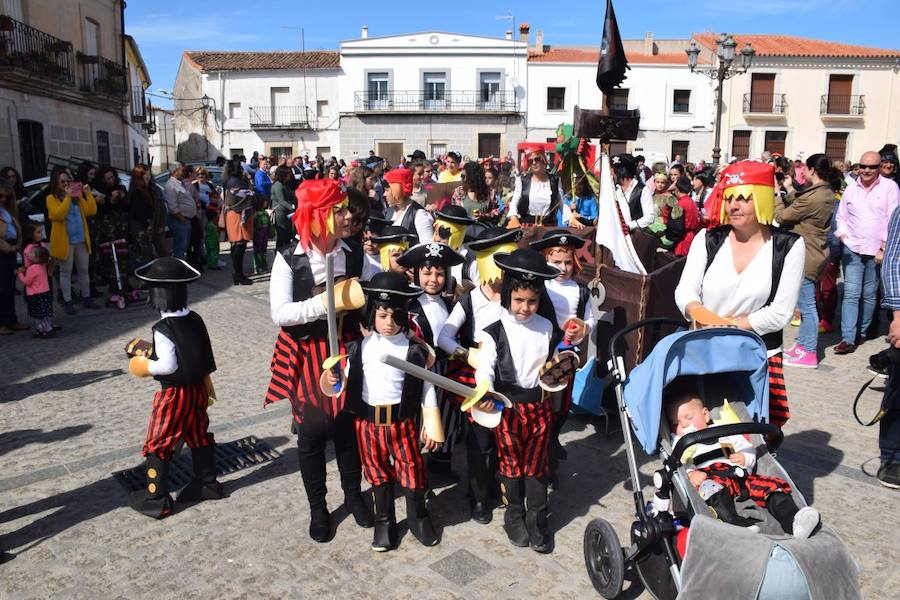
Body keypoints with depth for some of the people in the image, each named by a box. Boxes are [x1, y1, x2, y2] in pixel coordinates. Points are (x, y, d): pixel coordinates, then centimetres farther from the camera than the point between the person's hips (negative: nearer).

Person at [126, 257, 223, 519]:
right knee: (199, 436, 19)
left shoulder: (163, 330, -22)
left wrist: (145, 366, -8)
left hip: (173, 394, -7)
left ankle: (156, 499, 15)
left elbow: (168, 365, -24)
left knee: (157, 445, 7)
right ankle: (207, 483, 32)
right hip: (198, 388, 7)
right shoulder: (195, 319, -1)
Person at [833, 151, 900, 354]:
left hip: (877, 251, -2)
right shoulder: (851, 189, 9)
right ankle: (848, 338, -6)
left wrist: (884, 249, -9)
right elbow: (841, 218, 14)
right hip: (852, 250, 2)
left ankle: (862, 332, 22)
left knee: (869, 295, 8)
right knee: (851, 294, -4)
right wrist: (844, 238, -1)